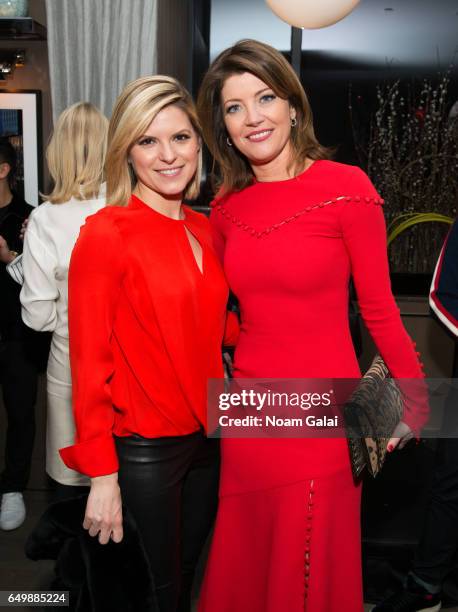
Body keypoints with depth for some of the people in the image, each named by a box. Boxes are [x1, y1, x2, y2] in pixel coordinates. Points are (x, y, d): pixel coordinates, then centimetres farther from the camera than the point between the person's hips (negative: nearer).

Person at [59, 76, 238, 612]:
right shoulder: (105, 234, -16)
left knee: (190, 566, 25)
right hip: (145, 447, -6)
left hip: (208, 433, 6)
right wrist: (102, 477, -13)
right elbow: (90, 365, -15)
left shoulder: (205, 229, 3)